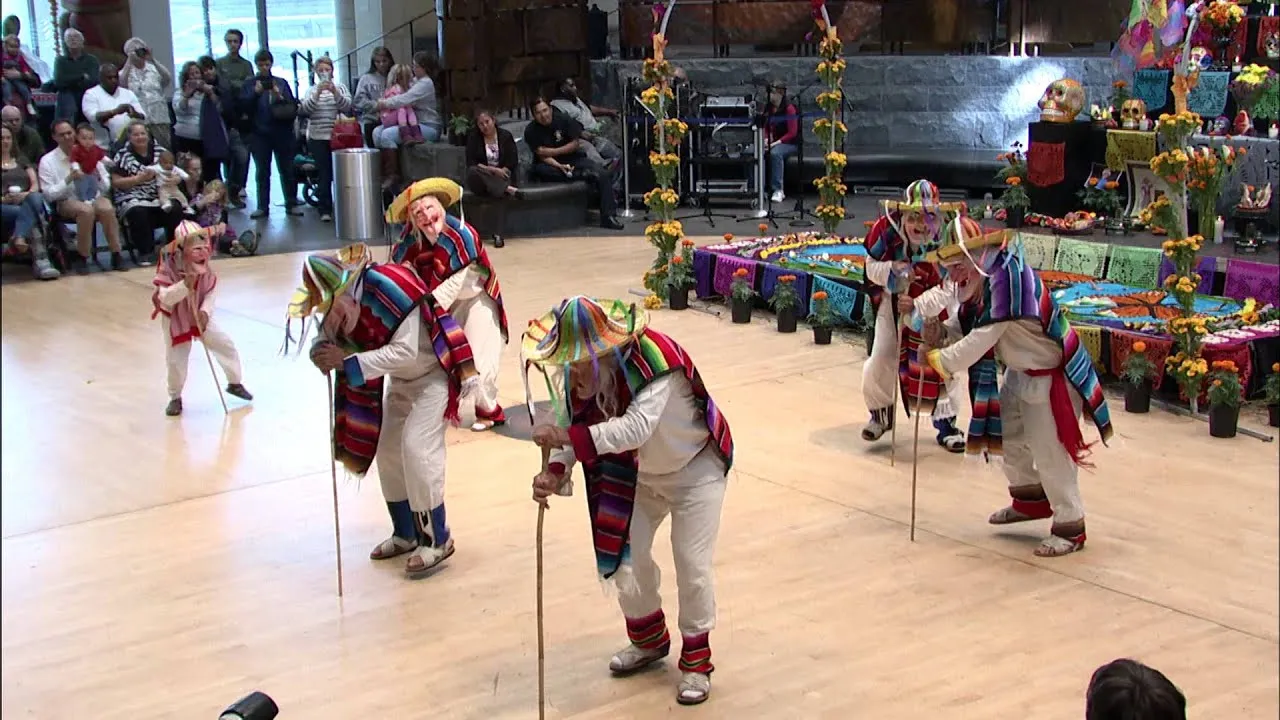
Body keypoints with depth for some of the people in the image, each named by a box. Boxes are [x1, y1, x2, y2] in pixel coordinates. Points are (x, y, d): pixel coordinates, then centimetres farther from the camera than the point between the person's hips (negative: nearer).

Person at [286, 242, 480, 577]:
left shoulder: (389, 288, -35)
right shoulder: (341, 304, -10)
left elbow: (406, 351, -37)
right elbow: (331, 338, -3)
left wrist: (346, 361, -39)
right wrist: (323, 352, -28)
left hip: (434, 371, -9)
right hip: (402, 379, 9)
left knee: (416, 448, -16)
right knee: (388, 449, 10)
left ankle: (437, 539, -4)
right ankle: (406, 534, 24)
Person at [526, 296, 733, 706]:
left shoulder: (654, 360, -39)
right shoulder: (580, 369, -19)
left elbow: (637, 427, -49)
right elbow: (575, 427, -19)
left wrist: (569, 438, -53)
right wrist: (556, 472, -38)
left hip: (694, 469, -6)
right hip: (637, 473, 6)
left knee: (693, 565, -5)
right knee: (625, 556, 8)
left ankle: (696, 659, 16)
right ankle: (650, 640, 34)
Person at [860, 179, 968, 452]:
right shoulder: (887, 231, -26)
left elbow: (948, 289, -28)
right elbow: (872, 266, -12)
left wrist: (917, 306, -38)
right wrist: (892, 270, -33)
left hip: (934, 306, -1)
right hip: (893, 303, 2)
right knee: (880, 360, 4)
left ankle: (945, 422, 21)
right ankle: (881, 412, 31)